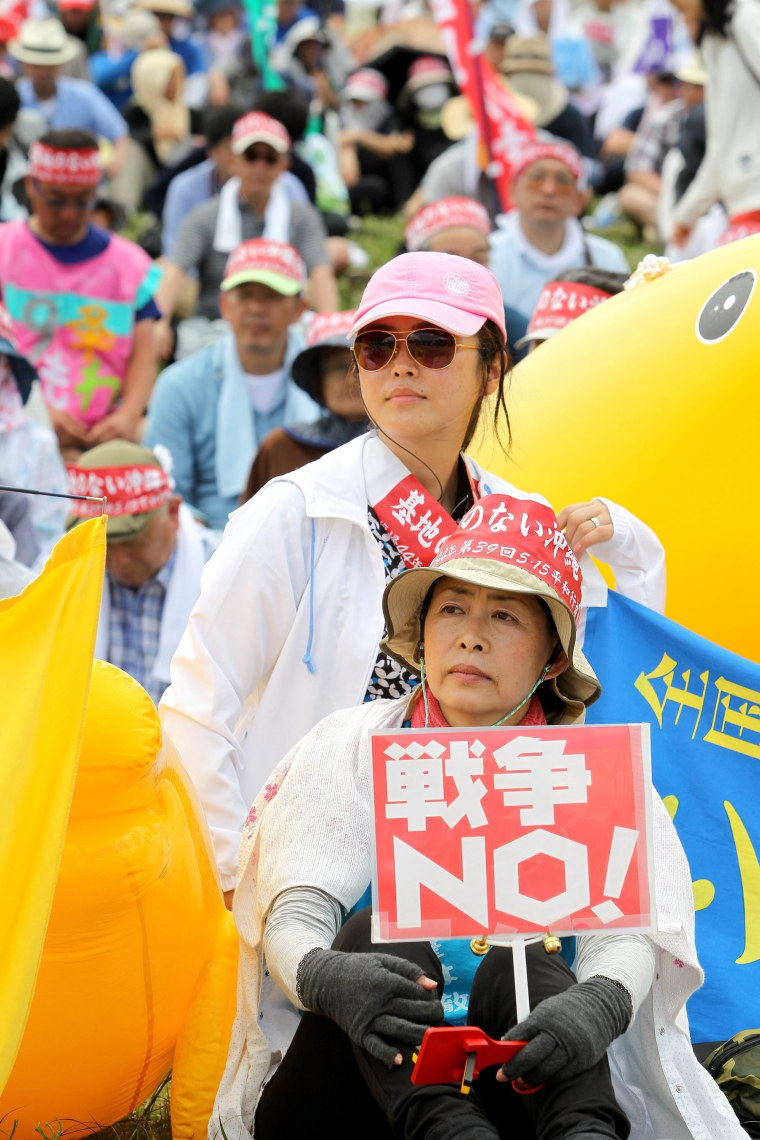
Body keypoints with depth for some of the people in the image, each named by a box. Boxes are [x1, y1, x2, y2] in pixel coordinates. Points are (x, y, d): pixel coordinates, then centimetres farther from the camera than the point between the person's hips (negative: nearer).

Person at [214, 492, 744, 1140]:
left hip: (518, 1088, 0)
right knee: (376, 932, -28)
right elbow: (294, 916, -5)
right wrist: (325, 976, -33)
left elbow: (624, 932, -8)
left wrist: (600, 1003, -35)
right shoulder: (351, 747, 9)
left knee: (520, 963, -29)